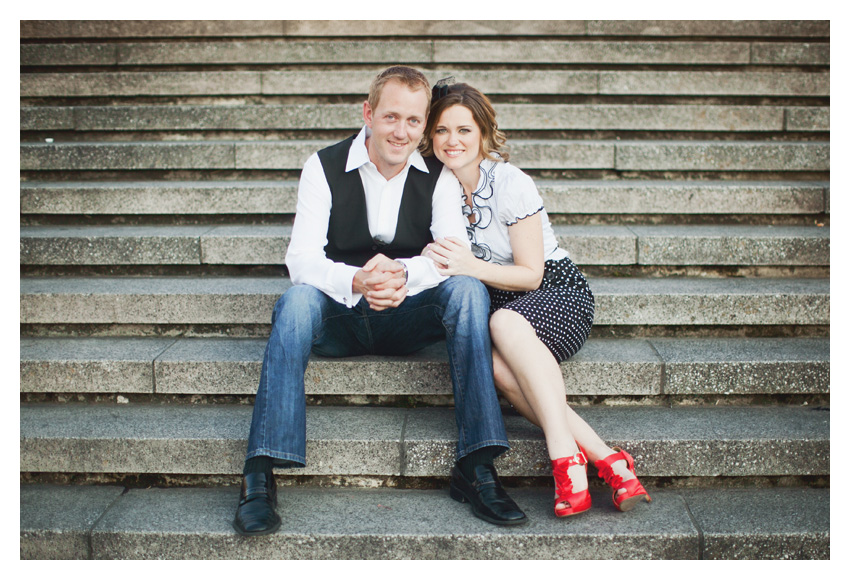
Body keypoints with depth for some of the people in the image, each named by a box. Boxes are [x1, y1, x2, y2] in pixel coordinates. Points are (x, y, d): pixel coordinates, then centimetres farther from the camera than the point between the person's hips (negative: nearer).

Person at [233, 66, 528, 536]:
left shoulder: (437, 176, -1)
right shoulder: (325, 167, -5)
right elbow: (302, 258, -16)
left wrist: (404, 275, -37)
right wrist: (356, 282, -39)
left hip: (406, 319, 1)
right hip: (340, 320, -1)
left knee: (468, 290, -27)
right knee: (298, 300, -33)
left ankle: (476, 468, -28)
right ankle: (259, 476, -34)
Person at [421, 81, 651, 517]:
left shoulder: (510, 183, -13)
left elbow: (531, 273, -13)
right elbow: (447, 265, 11)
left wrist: (472, 267, -29)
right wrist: (436, 261, -14)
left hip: (559, 291, -3)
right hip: (498, 303, 4)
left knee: (506, 322, -39)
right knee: (493, 361, -33)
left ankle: (567, 461, -41)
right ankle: (603, 458, -33)